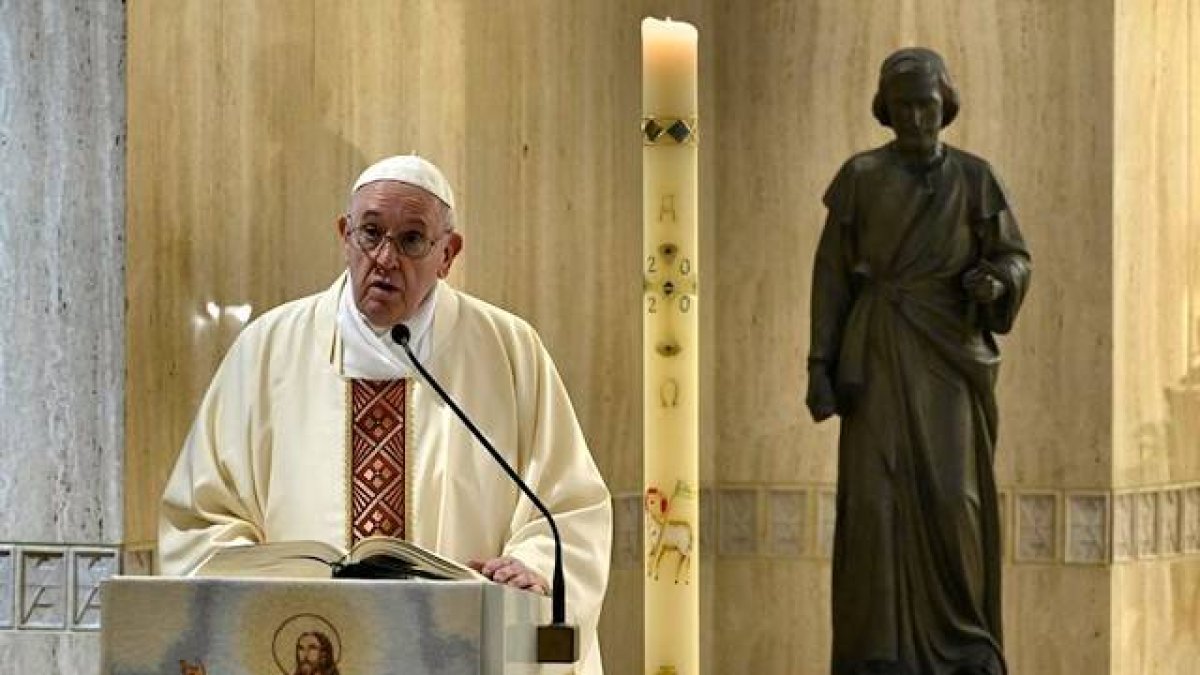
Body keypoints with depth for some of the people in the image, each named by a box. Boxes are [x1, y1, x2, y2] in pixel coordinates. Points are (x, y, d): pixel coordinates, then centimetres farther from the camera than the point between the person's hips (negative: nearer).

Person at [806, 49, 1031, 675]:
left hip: (948, 354, 0)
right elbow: (831, 273, 3)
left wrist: (996, 283, -19)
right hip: (878, 354, 0)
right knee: (876, 496, -9)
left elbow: (1014, 258, 6)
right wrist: (820, 364, -4)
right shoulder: (859, 177, 4)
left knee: (952, 495, -9)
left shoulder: (974, 177, 6)